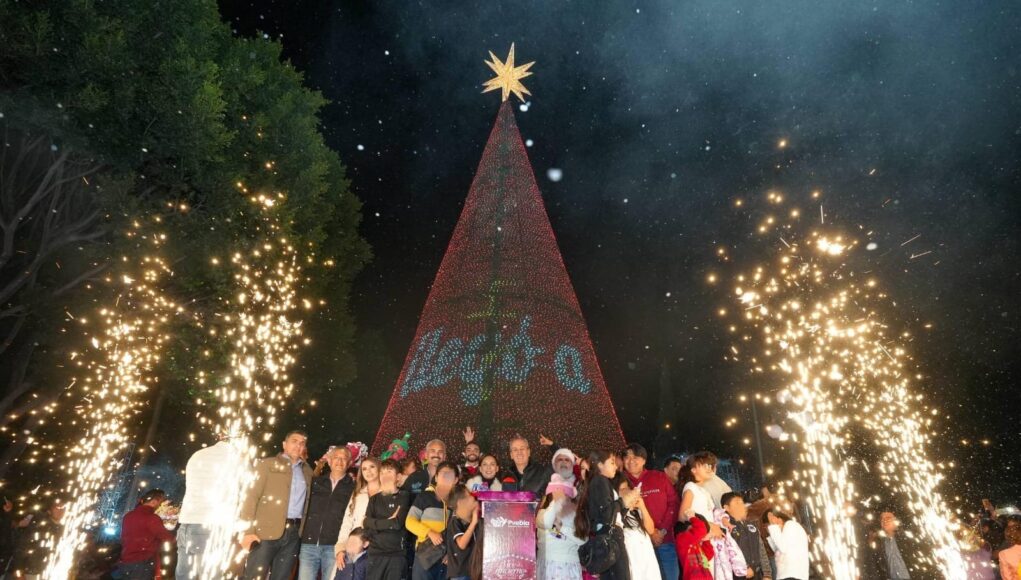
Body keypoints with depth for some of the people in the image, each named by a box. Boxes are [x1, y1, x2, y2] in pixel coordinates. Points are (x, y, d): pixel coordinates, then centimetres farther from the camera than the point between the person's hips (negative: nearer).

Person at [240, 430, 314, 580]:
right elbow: (251, 496, -4)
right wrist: (248, 531, -13)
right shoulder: (267, 464, 4)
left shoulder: (307, 471, 17)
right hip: (266, 531, -4)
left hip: (294, 533, 4)